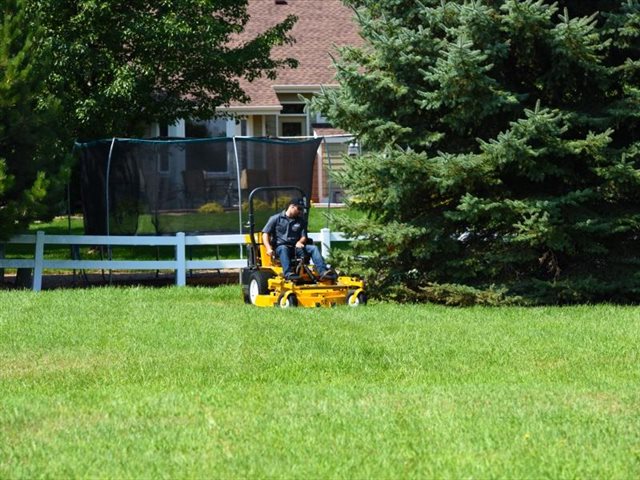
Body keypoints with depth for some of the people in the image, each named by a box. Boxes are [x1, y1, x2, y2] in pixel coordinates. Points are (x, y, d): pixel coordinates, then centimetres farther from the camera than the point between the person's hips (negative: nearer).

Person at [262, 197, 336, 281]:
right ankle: (288, 273, -57)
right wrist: (269, 248, -17)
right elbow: (265, 234, 0)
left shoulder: (301, 221, 18)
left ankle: (323, 272, -37)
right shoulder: (276, 219, 6)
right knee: (283, 249, -39)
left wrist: (299, 242, -13)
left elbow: (304, 237, 12)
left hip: (295, 247, 4)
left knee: (313, 248, -19)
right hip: (280, 247, -4)